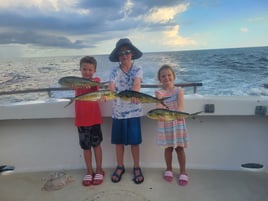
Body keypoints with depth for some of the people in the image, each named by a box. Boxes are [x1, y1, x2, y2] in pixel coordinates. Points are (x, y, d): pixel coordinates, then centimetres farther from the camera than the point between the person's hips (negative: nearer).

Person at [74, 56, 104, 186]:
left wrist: (90, 82, -51)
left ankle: (99, 170, 25)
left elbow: (96, 85, -28)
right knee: (86, 147, 11)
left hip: (94, 118, -2)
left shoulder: (96, 80, -4)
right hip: (81, 120, 2)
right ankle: (89, 172, 26)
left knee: (96, 145, 9)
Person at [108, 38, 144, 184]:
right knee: (119, 141, 12)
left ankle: (136, 168, 26)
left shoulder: (137, 70, -2)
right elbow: (111, 86, -18)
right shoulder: (114, 71, 0)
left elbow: (137, 82, -23)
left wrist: (135, 93, -45)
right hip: (118, 111, 2)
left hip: (134, 111, -1)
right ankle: (120, 167, 31)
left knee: (135, 141, 7)